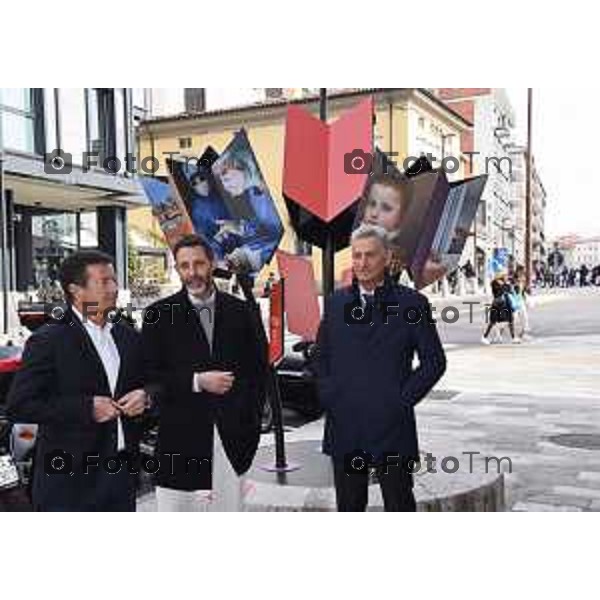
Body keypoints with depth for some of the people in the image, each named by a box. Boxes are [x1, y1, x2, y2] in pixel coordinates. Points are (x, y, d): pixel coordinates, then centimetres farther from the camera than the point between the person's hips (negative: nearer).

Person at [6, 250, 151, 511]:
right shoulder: (48, 340, -9)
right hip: (69, 479, -6)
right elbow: (18, 406, -14)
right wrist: (86, 408, -20)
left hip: (122, 470, 6)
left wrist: (144, 396, -4)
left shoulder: (128, 336, 10)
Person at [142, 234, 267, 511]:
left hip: (232, 434, 2)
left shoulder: (240, 311, 6)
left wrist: (251, 422, 4)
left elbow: (258, 368, 10)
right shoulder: (159, 315, 0)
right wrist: (197, 381, -15)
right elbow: (150, 376, -4)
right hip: (181, 437, -2)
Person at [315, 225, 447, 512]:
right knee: (349, 505, 15)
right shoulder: (335, 303, 8)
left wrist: (404, 399, -8)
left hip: (392, 425, -3)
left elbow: (434, 360, -2)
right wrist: (328, 396, 4)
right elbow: (321, 356, 16)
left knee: (399, 504, 8)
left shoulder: (411, 303, -3)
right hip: (344, 428, 4)